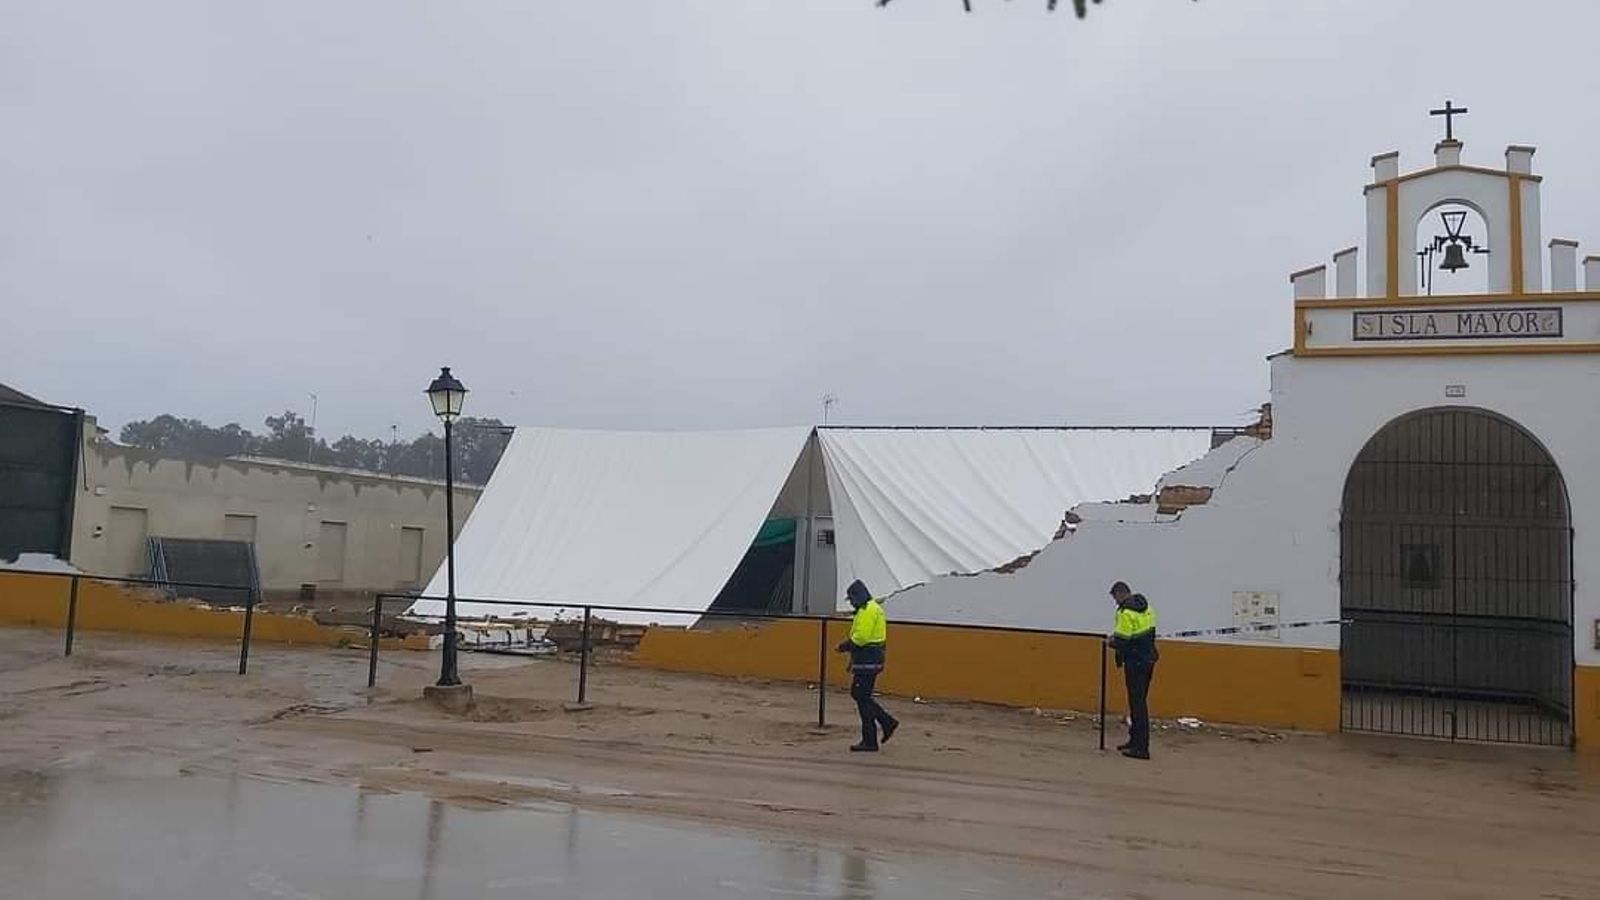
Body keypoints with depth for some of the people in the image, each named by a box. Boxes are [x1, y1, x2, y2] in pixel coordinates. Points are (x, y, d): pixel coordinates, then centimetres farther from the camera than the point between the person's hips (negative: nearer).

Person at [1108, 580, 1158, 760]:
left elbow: (1122, 641, -19)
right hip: (1148, 658, 9)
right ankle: (1135, 740, 26)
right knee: (1139, 701, 17)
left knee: (1137, 703, -5)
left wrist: (1112, 641, 2)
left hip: (1135, 662, -9)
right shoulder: (1146, 607, 11)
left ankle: (1141, 748, -3)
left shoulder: (1126, 612, -17)